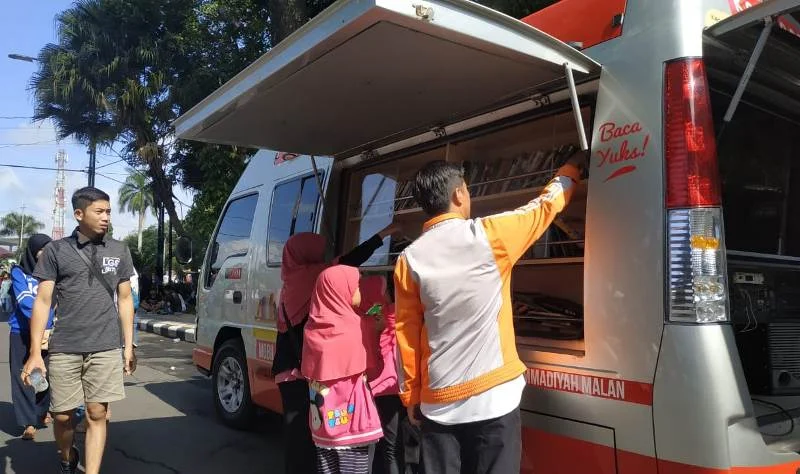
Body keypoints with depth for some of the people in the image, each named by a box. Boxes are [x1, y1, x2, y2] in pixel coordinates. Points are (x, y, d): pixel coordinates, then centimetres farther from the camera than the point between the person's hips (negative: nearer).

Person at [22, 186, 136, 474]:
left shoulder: (119, 251, 8)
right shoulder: (56, 251, 2)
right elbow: (42, 302, 1)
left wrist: (129, 346, 8)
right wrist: (35, 352, -4)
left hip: (106, 349, 1)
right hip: (64, 349, 0)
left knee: (97, 414, 1)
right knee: (63, 415, 9)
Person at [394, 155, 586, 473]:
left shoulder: (409, 259, -2)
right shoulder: (489, 236, -8)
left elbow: (406, 336, 2)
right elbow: (546, 205, 8)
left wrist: (411, 397, 13)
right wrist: (572, 167, 26)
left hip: (438, 403, 3)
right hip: (492, 398, -2)